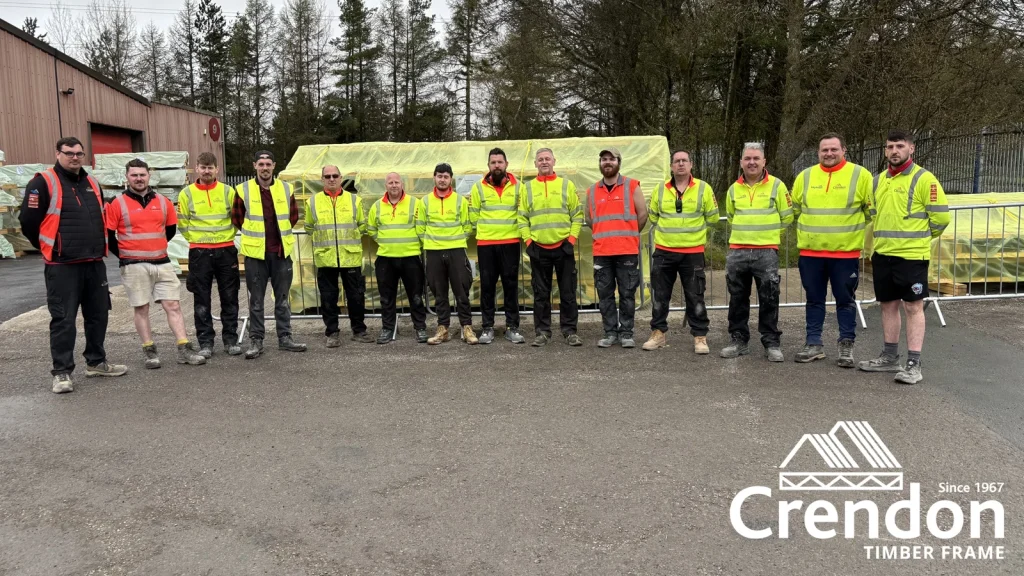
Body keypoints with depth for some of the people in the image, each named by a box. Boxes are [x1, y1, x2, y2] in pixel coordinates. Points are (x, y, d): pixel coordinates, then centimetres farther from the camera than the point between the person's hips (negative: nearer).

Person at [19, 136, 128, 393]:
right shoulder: (43, 182, -7)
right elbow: (28, 221, -8)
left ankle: (96, 362, 26)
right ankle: (61, 372, 5)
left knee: (98, 314, 13)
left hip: (94, 264, 7)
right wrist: (50, 249, 2)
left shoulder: (92, 184, 14)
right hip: (62, 266, -6)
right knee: (63, 320, -3)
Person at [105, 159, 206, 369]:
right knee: (141, 309, 4)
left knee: (173, 305, 0)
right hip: (134, 266, -3)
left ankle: (184, 349, 1)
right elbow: (108, 235, -2)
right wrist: (125, 255, 2)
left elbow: (171, 229, 18)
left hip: (162, 263, 3)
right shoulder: (117, 204, -4)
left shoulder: (163, 202, 7)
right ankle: (149, 351, 12)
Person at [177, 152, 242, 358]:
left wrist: (224, 237, 4)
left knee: (230, 298, 5)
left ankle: (231, 339, 15)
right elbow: (182, 224, 7)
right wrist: (199, 240, 5)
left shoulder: (228, 191, 3)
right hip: (199, 253, 0)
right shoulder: (187, 194, 2)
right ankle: (205, 342, 11)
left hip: (226, 251, 1)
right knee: (201, 300, 3)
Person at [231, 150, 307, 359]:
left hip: (282, 251, 2)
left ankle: (285, 337, 19)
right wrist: (254, 234, 10)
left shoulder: (286, 189, 3)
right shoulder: (243, 190, -3)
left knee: (282, 298, 10)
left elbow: (294, 216, 14)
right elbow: (236, 218, 5)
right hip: (255, 252, -2)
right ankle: (256, 341, 12)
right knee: (256, 300, 4)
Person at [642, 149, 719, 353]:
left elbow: (712, 218, 5)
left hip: (692, 253, -2)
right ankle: (658, 333, 20)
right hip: (664, 251, 3)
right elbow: (653, 216, 17)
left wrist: (694, 233, 11)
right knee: (660, 295, 8)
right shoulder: (661, 189, 4)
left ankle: (700, 337, 12)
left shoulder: (703, 188, -2)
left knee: (695, 296, 2)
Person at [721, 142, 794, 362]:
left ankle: (772, 343, 10)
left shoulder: (776, 185, -2)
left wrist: (769, 234, 11)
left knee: (769, 299, 0)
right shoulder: (734, 189, 9)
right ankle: (739, 340, 20)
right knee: (737, 298, 9)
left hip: (766, 252, -4)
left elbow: (786, 217, 4)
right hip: (737, 251, 4)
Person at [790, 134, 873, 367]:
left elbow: (873, 210, 3)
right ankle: (814, 344, 19)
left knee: (845, 300, 5)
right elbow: (794, 209, 18)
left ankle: (846, 346, 15)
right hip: (811, 252, 3)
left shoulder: (860, 175, -3)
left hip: (846, 252, -3)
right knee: (814, 299, 10)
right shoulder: (805, 176, 6)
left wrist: (854, 229, 4)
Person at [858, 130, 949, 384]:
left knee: (913, 307, -2)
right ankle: (890, 357, 23)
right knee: (888, 305, 13)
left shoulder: (924, 179, -8)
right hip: (882, 254, 7)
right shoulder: (879, 180, 12)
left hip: (911, 255, -6)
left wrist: (918, 238, 3)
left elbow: (940, 217, -9)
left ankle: (914, 364, 1)